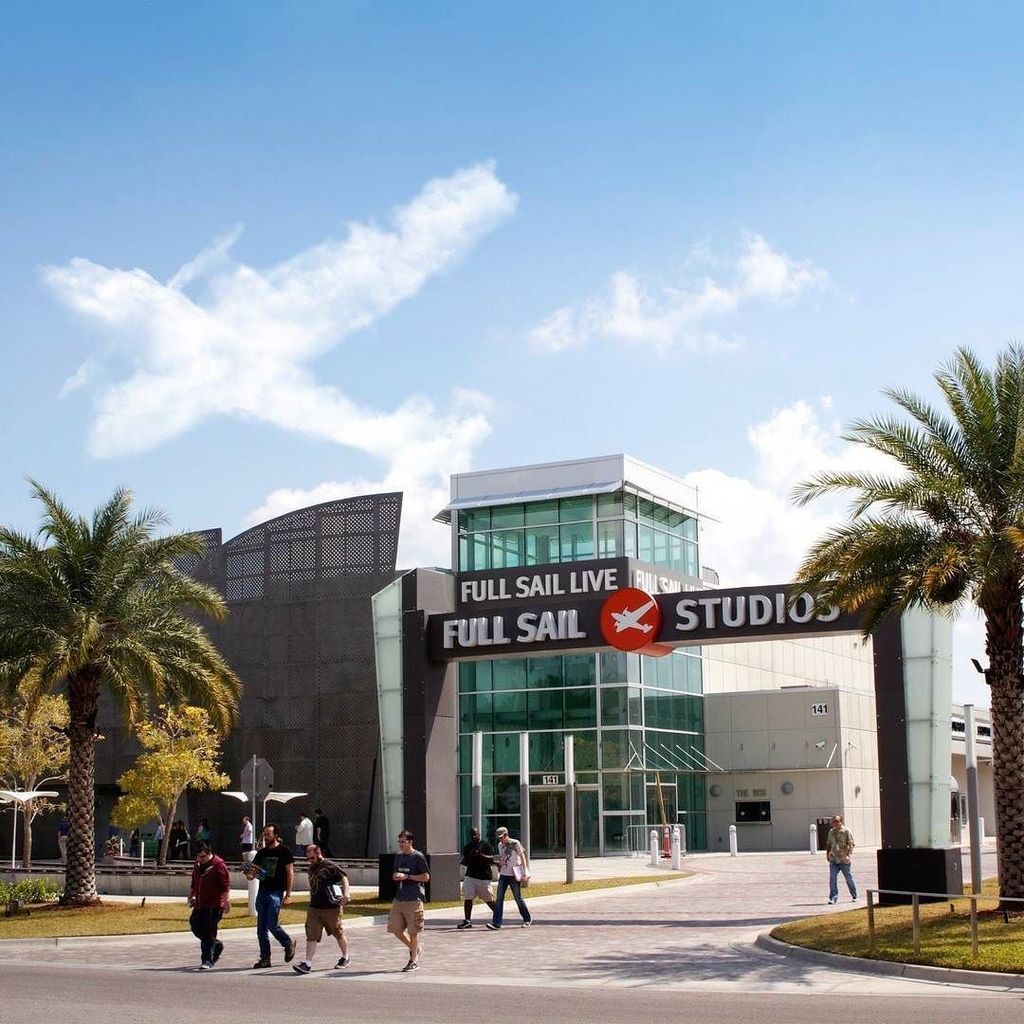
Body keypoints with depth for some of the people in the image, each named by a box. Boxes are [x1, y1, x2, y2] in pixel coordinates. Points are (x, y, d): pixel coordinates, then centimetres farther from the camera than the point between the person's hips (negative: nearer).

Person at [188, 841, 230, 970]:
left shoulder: (218, 865, -12)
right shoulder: (197, 865, 12)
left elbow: (226, 885, -14)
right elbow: (194, 883, 26)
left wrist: (226, 900, -19)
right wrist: (191, 896, 23)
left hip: (214, 906, -8)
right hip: (199, 905, 8)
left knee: (208, 933, -10)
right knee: (195, 926, 11)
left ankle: (207, 960, -5)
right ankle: (217, 945, 30)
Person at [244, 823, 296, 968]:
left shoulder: (284, 851, -2)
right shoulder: (261, 853, 14)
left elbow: (290, 873, -4)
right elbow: (251, 874, 15)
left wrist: (288, 895, -10)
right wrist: (249, 873, -11)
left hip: (276, 892, -6)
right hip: (262, 891, 6)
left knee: (272, 925, -12)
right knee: (261, 928, 4)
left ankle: (289, 944, 13)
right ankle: (265, 958, 11)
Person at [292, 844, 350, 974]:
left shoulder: (330, 867, -10)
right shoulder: (312, 868, 13)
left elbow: (344, 878, -12)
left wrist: (345, 894, -26)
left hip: (332, 908, -6)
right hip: (314, 908, 6)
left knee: (339, 933, 10)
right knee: (311, 936, -5)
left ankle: (345, 958, 29)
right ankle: (307, 964, -9)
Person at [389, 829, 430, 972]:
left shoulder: (418, 857, -7)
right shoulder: (399, 857, 14)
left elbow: (426, 877, -9)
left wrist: (406, 876, -14)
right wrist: (396, 877, -1)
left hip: (414, 899, -7)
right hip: (399, 898, 7)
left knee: (413, 931, -1)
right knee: (395, 929, 4)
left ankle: (414, 961, 9)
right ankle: (413, 949, 26)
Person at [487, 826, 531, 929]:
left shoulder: (515, 843, -7)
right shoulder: (500, 845, 10)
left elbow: (523, 858, -6)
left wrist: (525, 873, -11)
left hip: (514, 875, -5)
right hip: (503, 875, 5)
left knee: (518, 898, 2)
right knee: (499, 898, -6)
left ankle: (527, 919, 21)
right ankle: (496, 923, -9)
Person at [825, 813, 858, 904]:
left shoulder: (846, 831, -7)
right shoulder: (831, 831, 10)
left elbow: (851, 845, -10)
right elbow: (828, 844, 21)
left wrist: (848, 855, -21)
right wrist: (827, 854, 12)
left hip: (844, 860, -4)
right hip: (833, 860, 4)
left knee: (849, 878, 9)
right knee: (832, 878, -7)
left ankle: (854, 896, 26)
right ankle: (833, 897, -5)